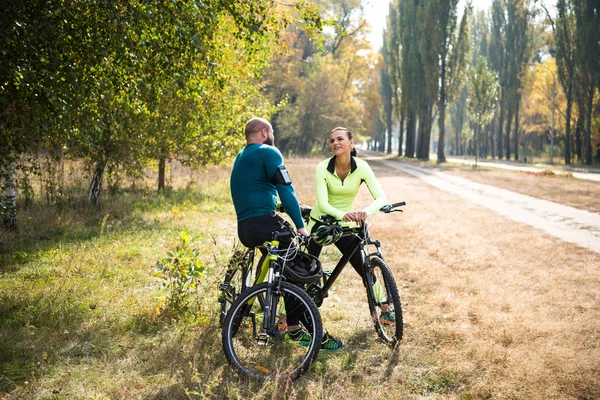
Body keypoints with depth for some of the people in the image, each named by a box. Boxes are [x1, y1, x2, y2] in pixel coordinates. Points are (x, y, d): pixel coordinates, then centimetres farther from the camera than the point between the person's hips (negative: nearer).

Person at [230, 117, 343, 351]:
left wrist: (296, 207, 33)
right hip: (264, 224, -9)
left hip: (245, 229, 9)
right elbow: (286, 189, -14)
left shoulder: (240, 158, 25)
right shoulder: (267, 152, -4)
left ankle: (294, 329, 21)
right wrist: (301, 225, -14)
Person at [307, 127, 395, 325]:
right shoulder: (322, 168, -18)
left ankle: (385, 310, 21)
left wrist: (366, 211, -46)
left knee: (365, 269, 1)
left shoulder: (361, 167, -15)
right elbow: (322, 203, -27)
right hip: (320, 221, -1)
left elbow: (381, 198, -24)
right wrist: (341, 214, -47)